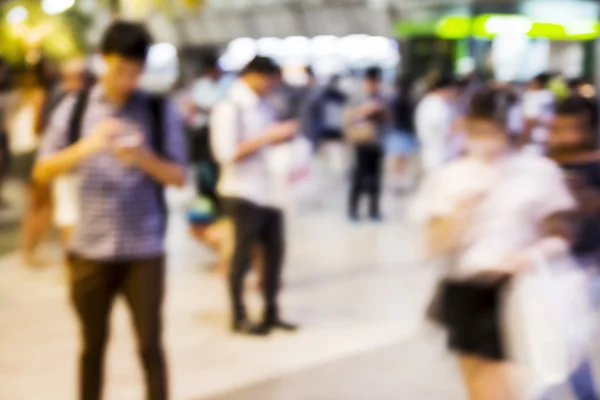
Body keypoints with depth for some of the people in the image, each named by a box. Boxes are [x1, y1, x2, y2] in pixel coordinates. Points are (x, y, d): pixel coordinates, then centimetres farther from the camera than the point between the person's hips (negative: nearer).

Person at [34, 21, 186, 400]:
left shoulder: (161, 112, 1)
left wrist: (144, 158, -19)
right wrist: (86, 146, -19)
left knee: (151, 346, 3)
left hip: (145, 251, -1)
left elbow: (179, 177, 0)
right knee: (93, 346, 12)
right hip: (89, 249, 1)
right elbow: (42, 173, -2)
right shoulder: (74, 109, 3)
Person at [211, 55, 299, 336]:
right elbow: (227, 153, -19)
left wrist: (283, 135, 2)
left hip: (268, 190, 8)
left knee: (275, 250, 12)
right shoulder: (229, 107, -12)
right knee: (243, 255, 3)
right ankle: (239, 317, 15)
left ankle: (271, 313, 24)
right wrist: (267, 137, -18)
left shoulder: (264, 106, 12)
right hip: (244, 193, -8)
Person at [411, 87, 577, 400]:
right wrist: (463, 210, -17)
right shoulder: (448, 178, 3)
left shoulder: (537, 172, -2)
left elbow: (559, 237, 2)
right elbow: (437, 246, -2)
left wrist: (533, 254, -18)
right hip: (467, 295, 2)